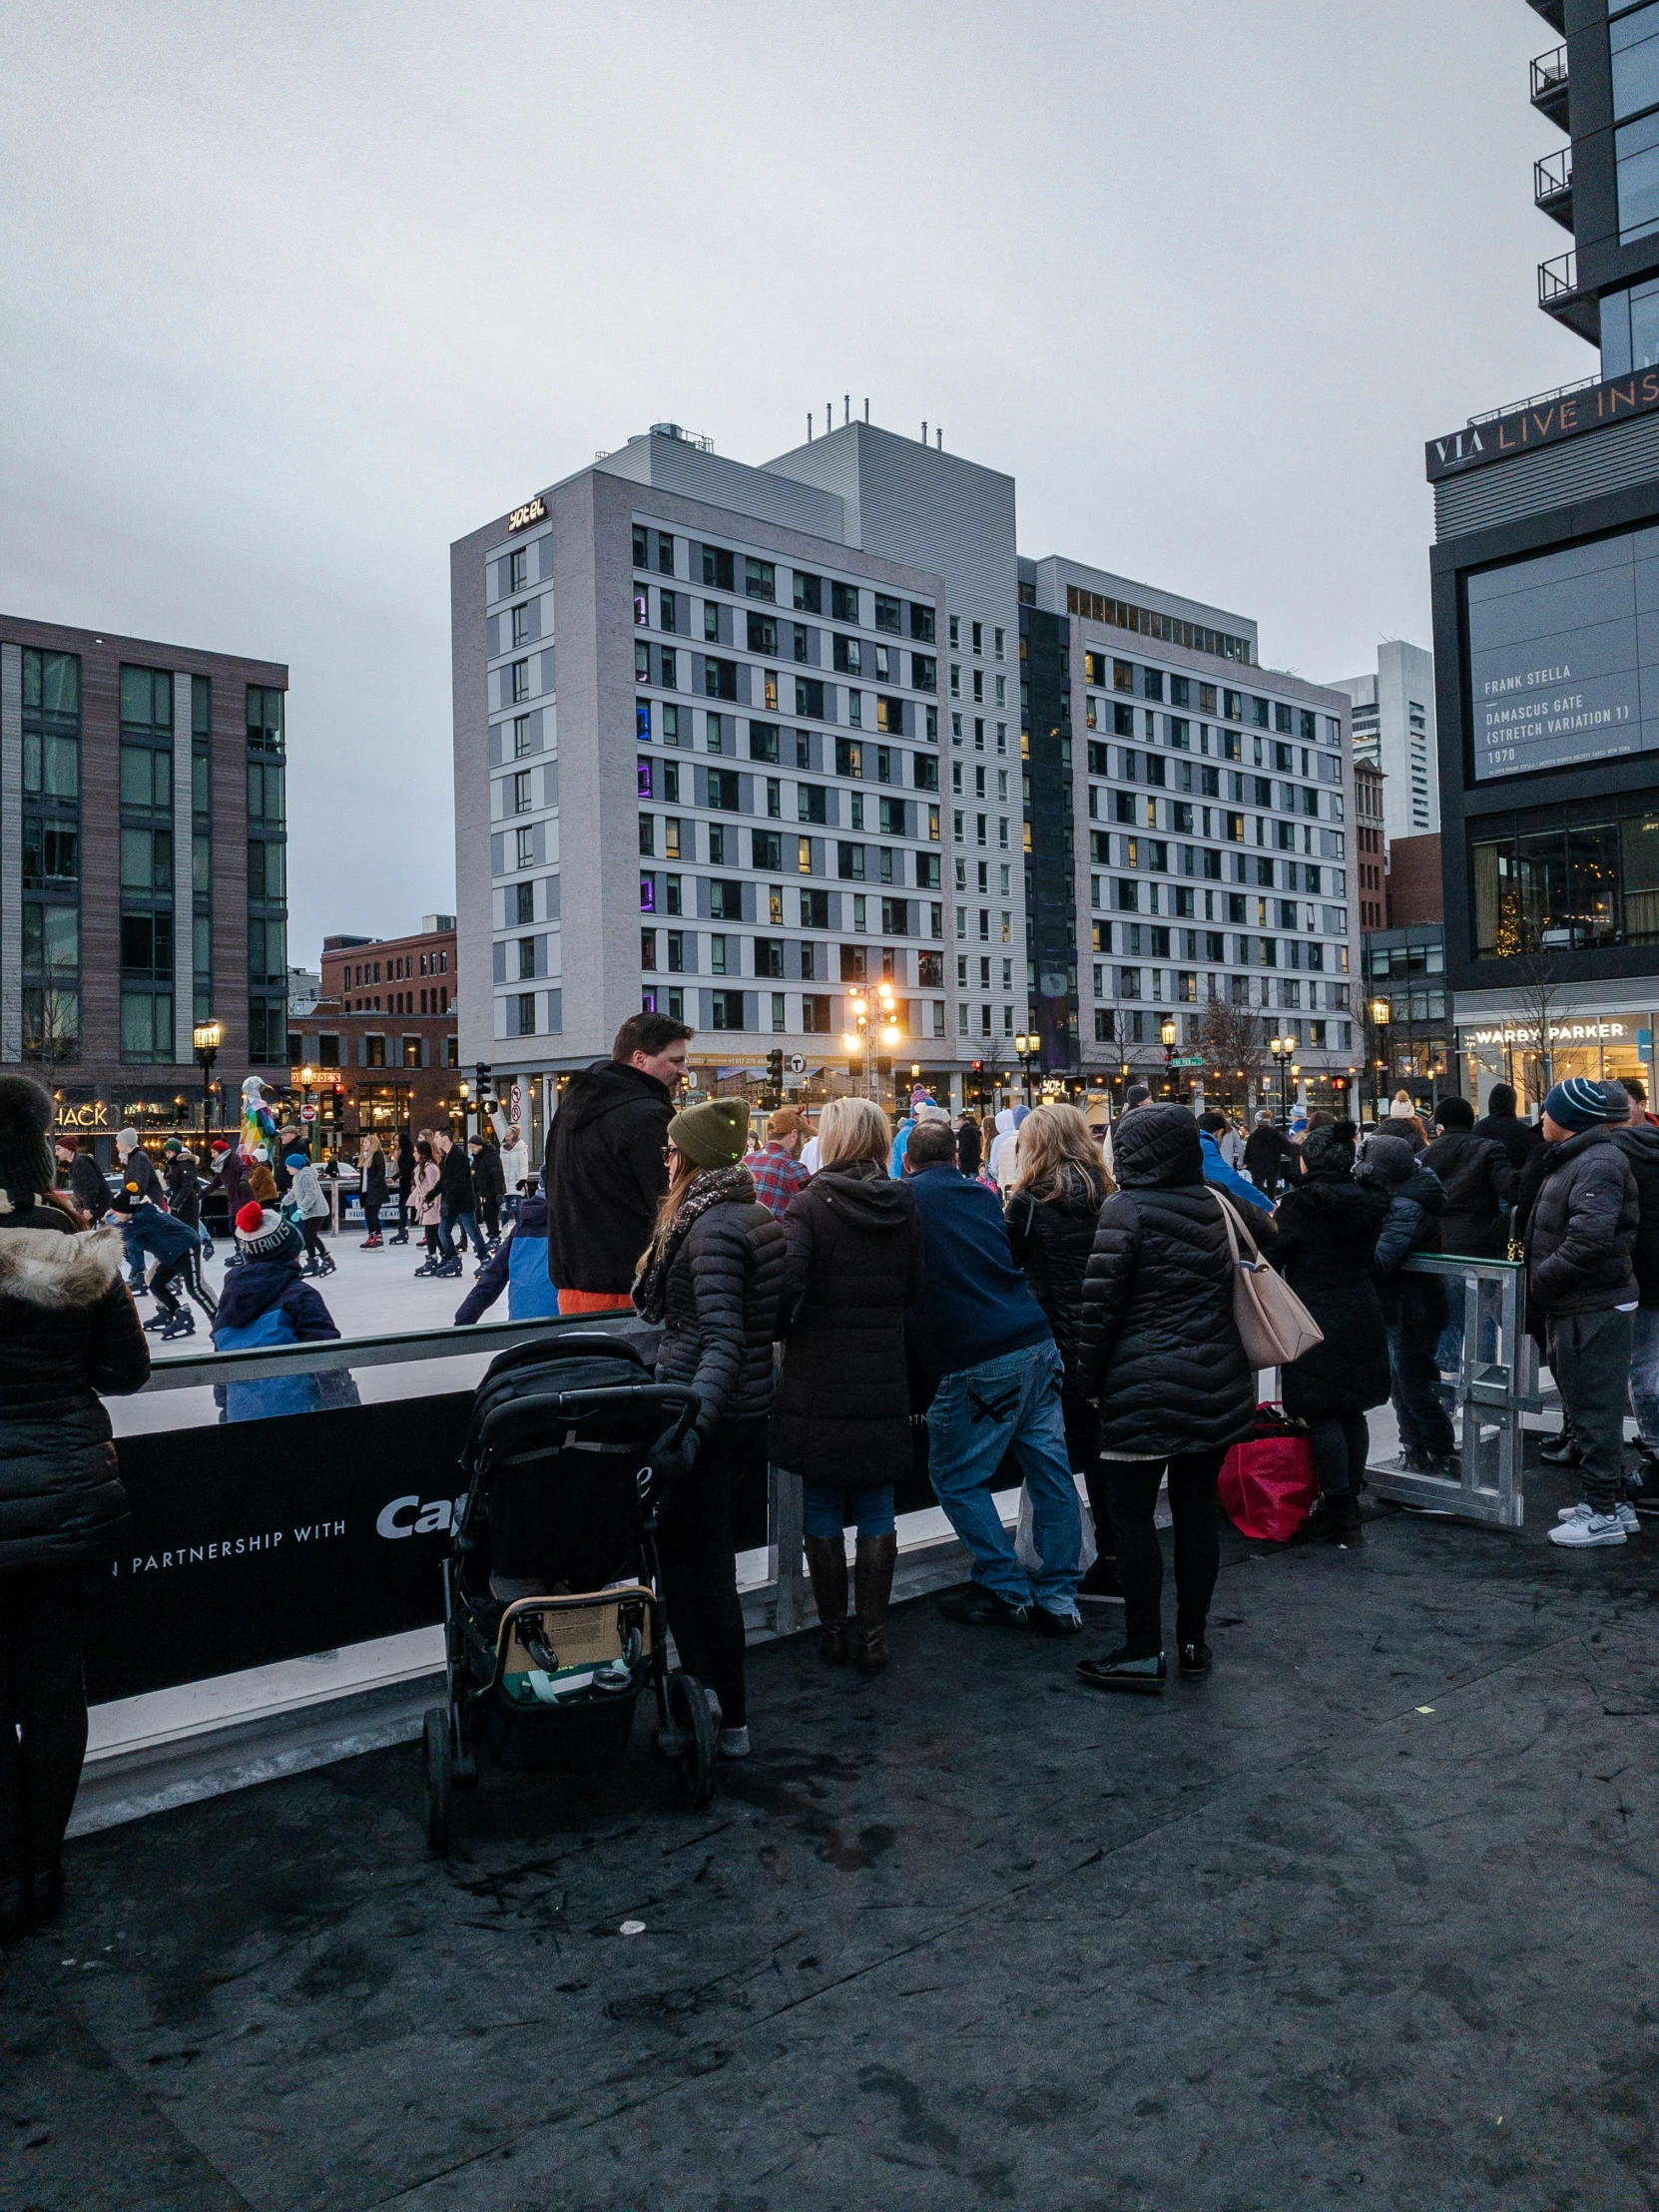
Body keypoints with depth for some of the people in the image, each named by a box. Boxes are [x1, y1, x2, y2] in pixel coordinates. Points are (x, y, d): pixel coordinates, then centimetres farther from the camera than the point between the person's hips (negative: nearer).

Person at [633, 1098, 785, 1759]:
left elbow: (723, 1340, -26)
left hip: (710, 1418, -9)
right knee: (700, 1555, 18)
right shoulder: (754, 1217, 11)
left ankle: (728, 1721, 11)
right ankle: (712, 1696, 27)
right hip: (751, 1413, 9)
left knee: (695, 1565, 1)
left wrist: (690, 1424, -33)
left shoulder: (711, 1227, -18)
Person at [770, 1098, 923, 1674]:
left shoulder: (810, 1205, -11)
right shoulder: (904, 1207, 2)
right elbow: (913, 1288, 10)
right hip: (884, 1381, 3)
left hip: (818, 1379, -3)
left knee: (822, 1509, 10)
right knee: (876, 1508, 11)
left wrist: (783, 1330, -2)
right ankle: (873, 1637, 16)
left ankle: (833, 1632, 19)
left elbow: (786, 1284, -20)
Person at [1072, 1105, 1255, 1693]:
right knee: (1197, 1510, 12)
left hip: (1145, 1388, -6)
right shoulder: (1216, 1204, 7)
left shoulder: (1125, 1209, -11)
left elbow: (1100, 1303, -11)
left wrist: (1089, 1375, 1)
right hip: (1217, 1383, 7)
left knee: (1132, 1513, 2)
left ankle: (1144, 1651, 6)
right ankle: (1193, 1643, 21)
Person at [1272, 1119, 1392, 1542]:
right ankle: (1351, 1500, 23)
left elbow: (1273, 1257, -7)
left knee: (1323, 1416, -2)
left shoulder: (1297, 1205, -13)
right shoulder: (1368, 1202, 7)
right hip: (1362, 1316, 7)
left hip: (1316, 1320, -7)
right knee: (1352, 1411, 14)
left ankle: (1340, 1516, -1)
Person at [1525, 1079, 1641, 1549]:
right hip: (1573, 1308, 11)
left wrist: (1539, 1279, -19)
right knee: (1586, 1407, 18)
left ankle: (1604, 1512, 6)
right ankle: (1613, 1500, 29)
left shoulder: (1598, 1163, -19)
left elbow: (1589, 1240, -29)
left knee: (1594, 1410, -3)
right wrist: (1541, 1279, 10)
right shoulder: (1572, 1160, 15)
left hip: (1594, 1311, -11)